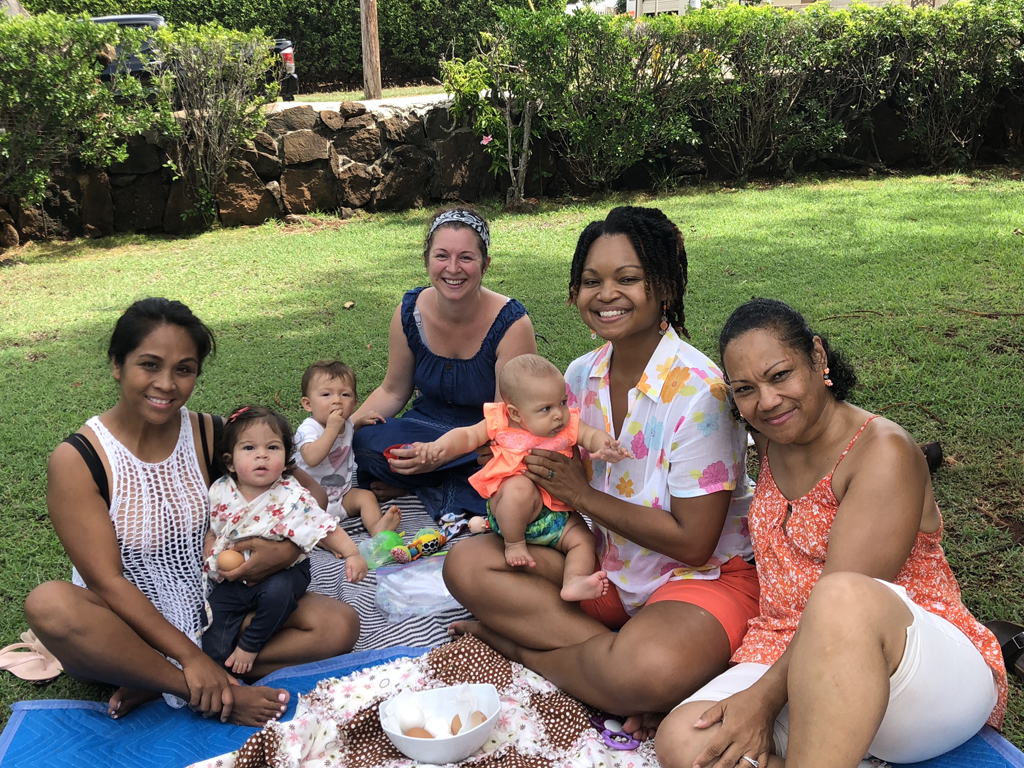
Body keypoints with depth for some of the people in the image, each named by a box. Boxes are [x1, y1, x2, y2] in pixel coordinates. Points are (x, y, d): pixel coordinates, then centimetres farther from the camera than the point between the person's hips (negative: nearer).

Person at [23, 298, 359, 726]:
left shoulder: (214, 436, -3)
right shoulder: (76, 461, -13)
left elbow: (309, 493, 2)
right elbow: (106, 581, -17)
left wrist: (287, 549, -19)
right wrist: (190, 656, -24)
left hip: (215, 615, 3)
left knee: (340, 625, -16)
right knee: (48, 603, -34)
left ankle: (158, 684, -17)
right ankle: (212, 699, -25)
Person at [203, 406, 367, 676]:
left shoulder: (292, 497, -17)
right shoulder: (220, 493, -5)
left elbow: (325, 528, -20)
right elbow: (211, 532, 10)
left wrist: (351, 553, -34)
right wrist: (209, 562, -6)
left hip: (281, 573, -3)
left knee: (278, 591, -31)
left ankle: (249, 647, -10)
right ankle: (221, 675, 0)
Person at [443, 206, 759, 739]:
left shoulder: (697, 390, -21)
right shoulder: (581, 376, -1)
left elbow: (693, 542, -21)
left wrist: (582, 494, -16)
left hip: (702, 576, -6)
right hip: (607, 567, 6)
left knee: (651, 669, -38)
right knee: (467, 564, -9)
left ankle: (524, 648, -8)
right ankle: (605, 650, -16)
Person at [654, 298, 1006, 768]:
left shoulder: (883, 452, -13)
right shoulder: (771, 439, 10)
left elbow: (846, 600, -20)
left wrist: (765, 696, -21)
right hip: (792, 660, 7)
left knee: (840, 600, -42)